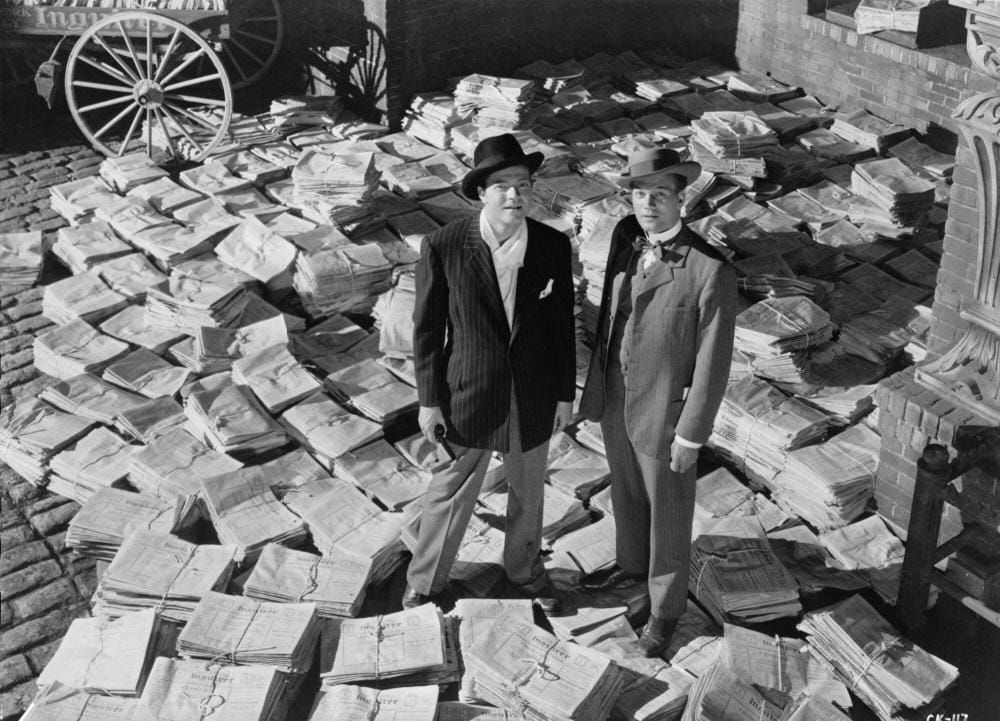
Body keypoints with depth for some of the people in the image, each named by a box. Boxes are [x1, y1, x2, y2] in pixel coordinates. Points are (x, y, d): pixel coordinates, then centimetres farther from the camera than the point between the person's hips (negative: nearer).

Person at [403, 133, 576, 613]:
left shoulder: (553, 246, -8)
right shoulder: (444, 246, -15)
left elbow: (562, 324, 2)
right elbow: (427, 328, -7)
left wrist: (566, 394, 5)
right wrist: (429, 400, -6)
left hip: (534, 398, 3)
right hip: (470, 394, -2)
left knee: (528, 493, 20)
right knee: (450, 495, 11)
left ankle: (524, 570, 45)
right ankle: (424, 582, 34)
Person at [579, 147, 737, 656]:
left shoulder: (711, 271, -27)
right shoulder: (626, 236, -8)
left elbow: (713, 361, -20)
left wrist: (691, 436, -15)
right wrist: (596, 383, 11)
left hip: (665, 414, -6)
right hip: (615, 401, 6)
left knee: (667, 515, 15)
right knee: (626, 493, 28)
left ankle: (665, 608, 37)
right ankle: (632, 563, 55)